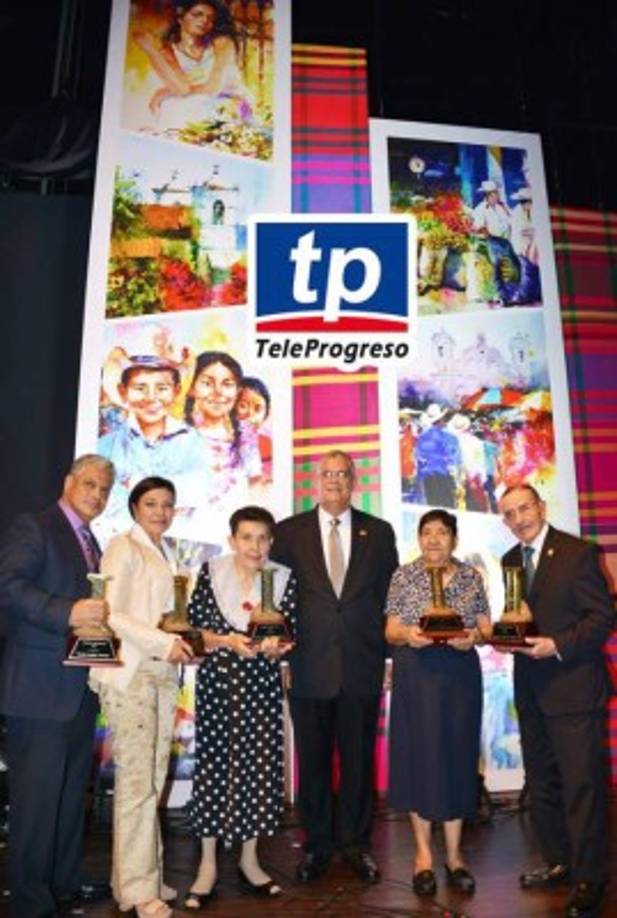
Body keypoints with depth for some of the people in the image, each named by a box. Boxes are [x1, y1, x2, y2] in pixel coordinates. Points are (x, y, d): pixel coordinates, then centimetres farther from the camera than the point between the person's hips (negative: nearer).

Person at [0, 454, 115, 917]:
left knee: (72, 792, 17)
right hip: (40, 686, -9)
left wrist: (101, 619, 4)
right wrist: (68, 613, -29)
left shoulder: (91, 544, 17)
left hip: (80, 687, 9)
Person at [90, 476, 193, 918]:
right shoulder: (123, 547, -4)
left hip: (163, 673, 7)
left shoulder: (164, 553, 18)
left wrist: (181, 640, 1)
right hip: (130, 673, -7)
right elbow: (109, 613, -13)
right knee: (136, 781, -4)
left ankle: (145, 875, 20)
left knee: (154, 780, 9)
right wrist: (165, 643, -16)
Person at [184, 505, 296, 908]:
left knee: (260, 765, 4)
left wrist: (274, 646, -22)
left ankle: (250, 859, 24)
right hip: (217, 681, -1)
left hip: (263, 683, 1)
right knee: (212, 764, 2)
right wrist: (228, 641, -19)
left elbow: (289, 635, -1)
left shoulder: (285, 578, 0)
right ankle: (208, 864, 17)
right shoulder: (211, 571, -2)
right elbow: (194, 628, -3)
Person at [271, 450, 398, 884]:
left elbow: (390, 596, 9)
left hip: (362, 666, 1)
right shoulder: (289, 531, 5)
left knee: (359, 758, 10)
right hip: (309, 666, 0)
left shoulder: (379, 532, 7)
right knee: (313, 760, 9)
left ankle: (357, 843, 26)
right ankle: (317, 844, 25)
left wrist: (390, 652, 3)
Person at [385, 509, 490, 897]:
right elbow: (390, 631, 0)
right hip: (415, 676, -1)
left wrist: (472, 637, -17)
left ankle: (454, 855, 19)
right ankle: (423, 854, 17)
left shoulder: (471, 576, 5)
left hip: (461, 675, 2)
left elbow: (486, 628, 5)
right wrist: (407, 635, -21)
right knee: (419, 756, 3)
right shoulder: (404, 576, 1)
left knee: (458, 756, 6)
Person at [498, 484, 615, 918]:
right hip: (531, 689, 7)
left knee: (582, 784, 0)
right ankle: (558, 861, 32)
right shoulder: (510, 561, 10)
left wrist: (558, 646, -22)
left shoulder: (578, 553, -11)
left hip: (573, 686, -7)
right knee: (541, 782, 16)